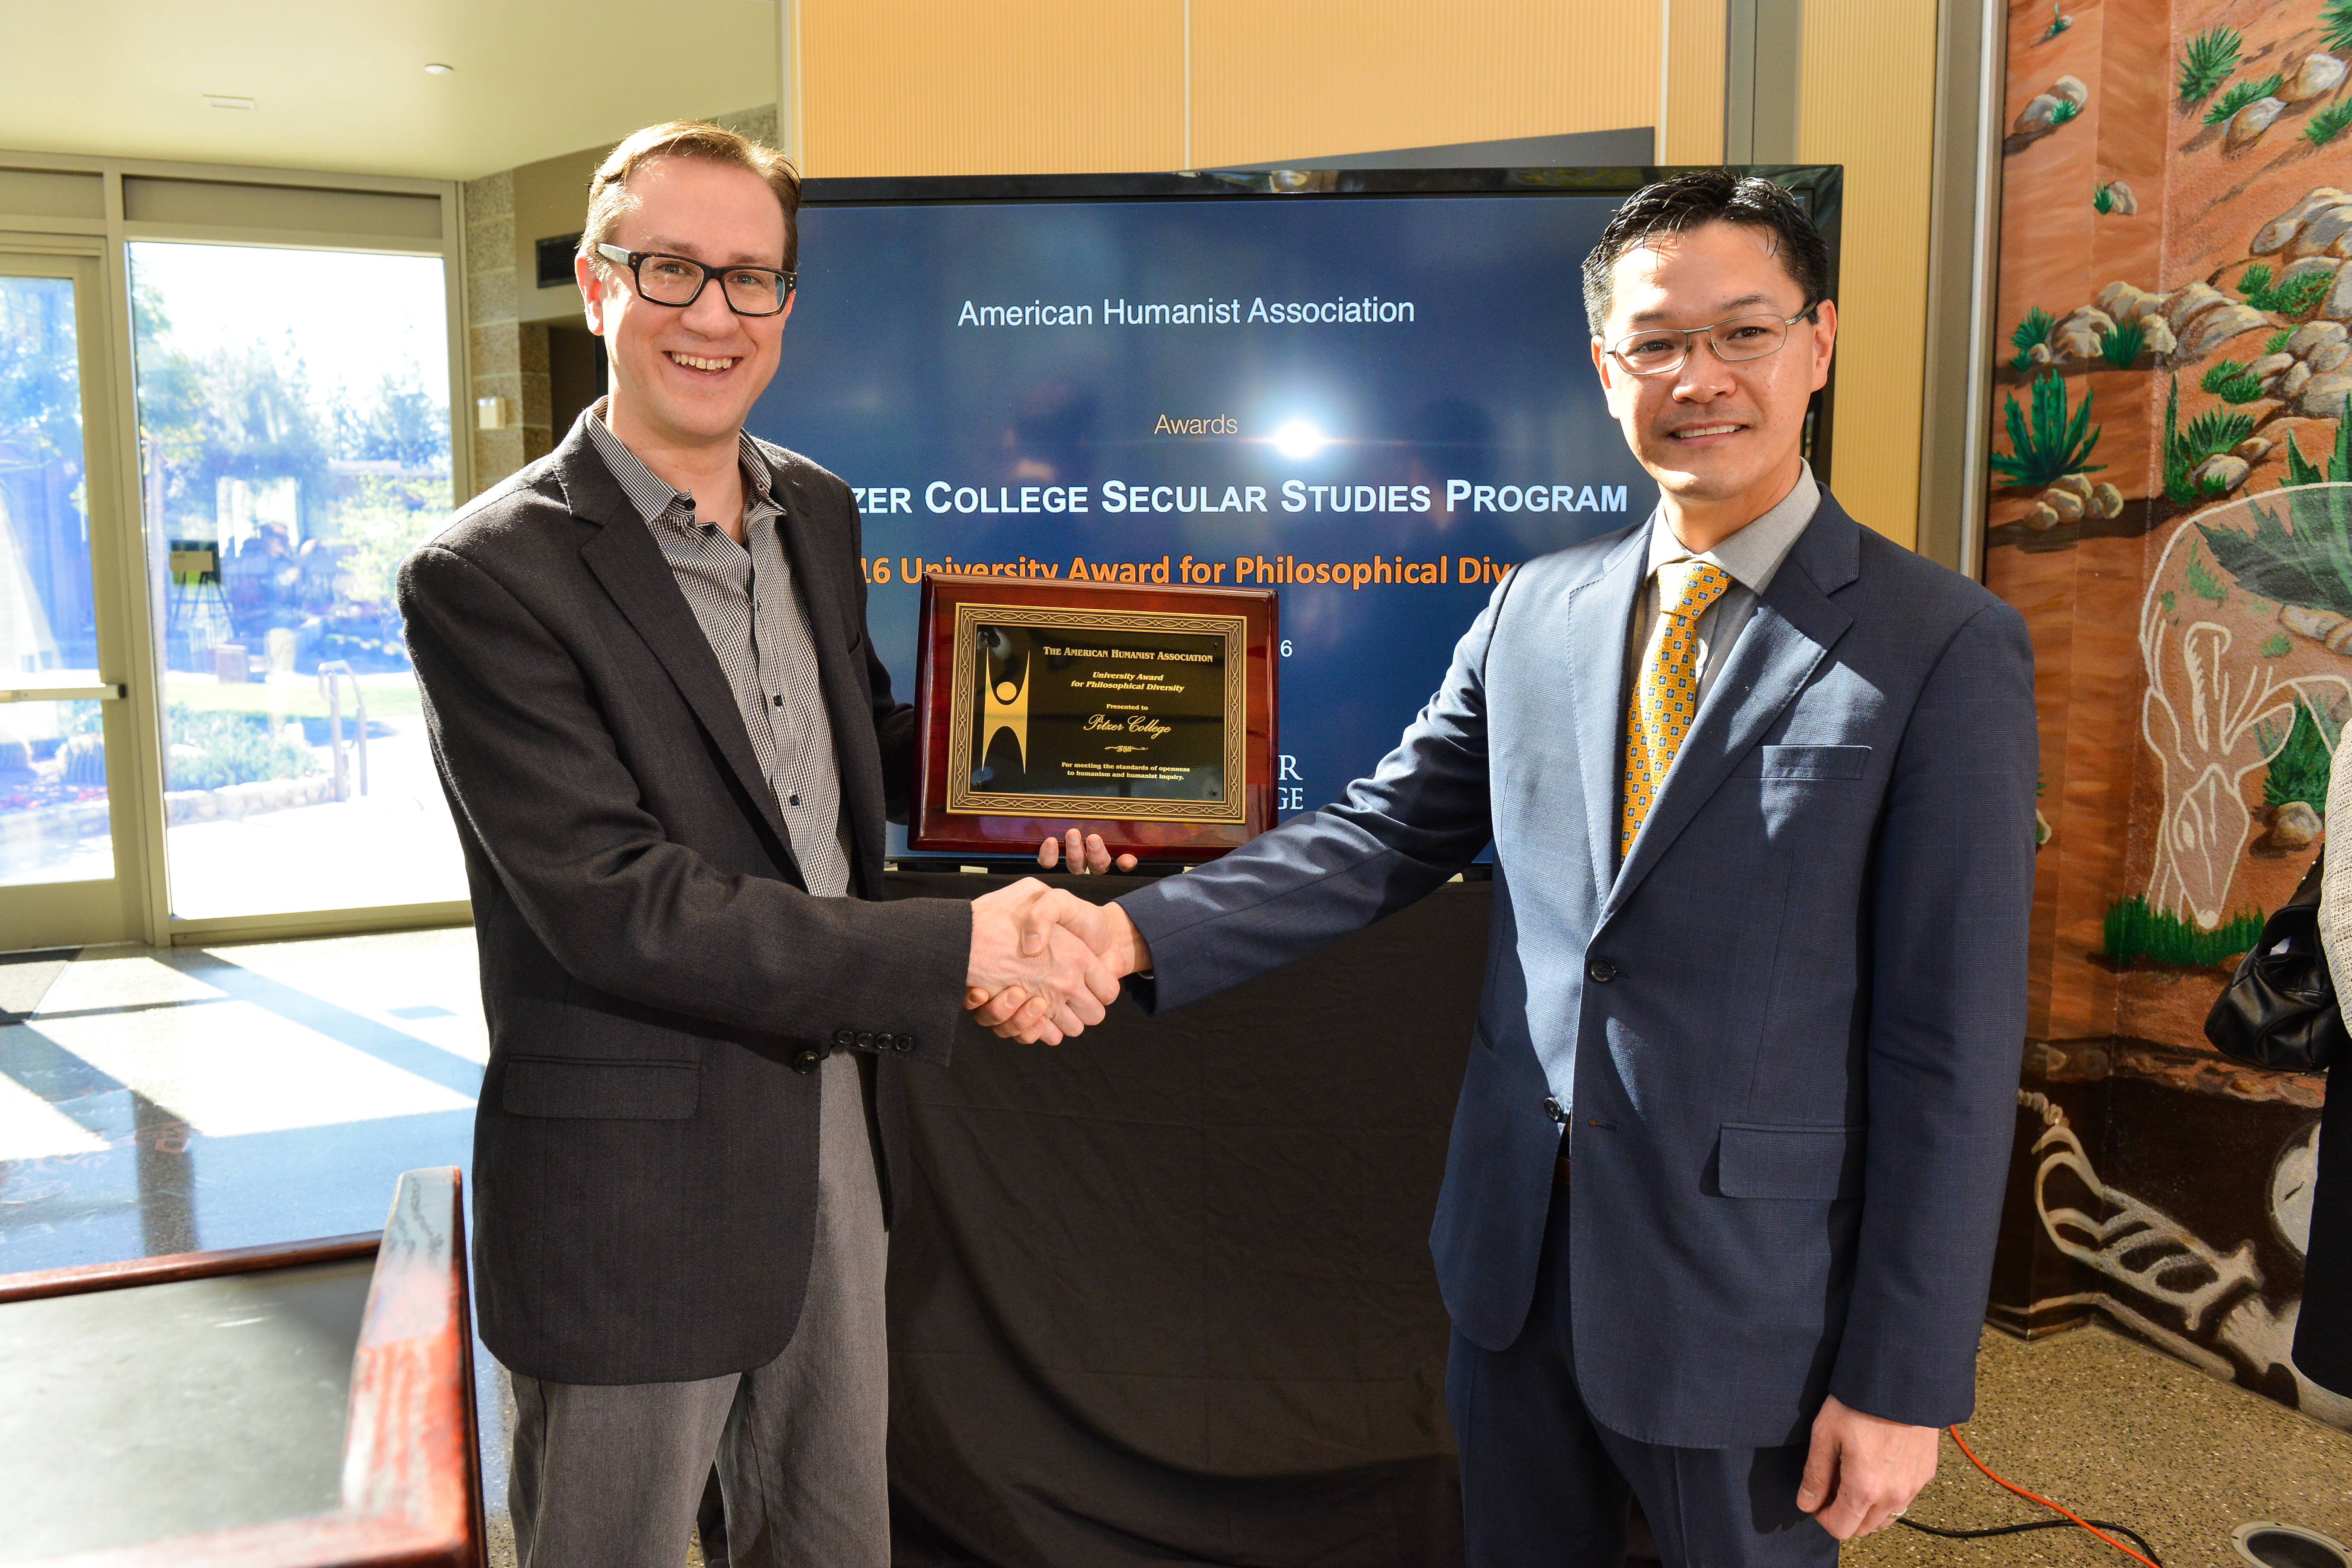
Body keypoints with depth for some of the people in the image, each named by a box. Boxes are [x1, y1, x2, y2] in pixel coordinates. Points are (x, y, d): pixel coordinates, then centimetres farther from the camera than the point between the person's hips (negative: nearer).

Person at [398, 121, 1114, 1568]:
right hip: (635, 1196, -6)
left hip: (839, 1139, 6)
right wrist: (956, 949, -25)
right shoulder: (490, 576, -17)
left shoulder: (818, 514, 5)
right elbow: (614, 905, -23)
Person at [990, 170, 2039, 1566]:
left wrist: (1904, 1385, -10)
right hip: (1516, 1256, 5)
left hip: (1744, 1296, -4)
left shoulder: (1945, 650, -12)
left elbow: (1952, 1048, -12)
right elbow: (1386, 836, 2)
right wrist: (1137, 934, -13)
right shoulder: (1538, 609, 3)